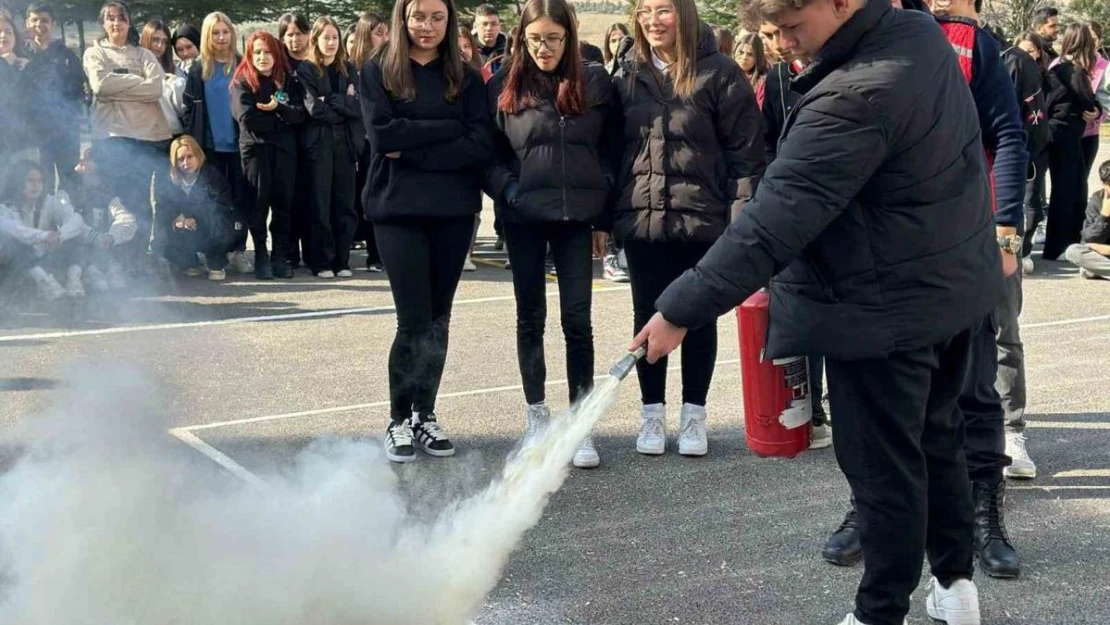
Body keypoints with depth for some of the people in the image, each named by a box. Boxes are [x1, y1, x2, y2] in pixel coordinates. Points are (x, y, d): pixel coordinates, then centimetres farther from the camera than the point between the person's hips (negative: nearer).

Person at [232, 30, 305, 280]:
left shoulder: (288, 81, 13)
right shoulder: (242, 82, 3)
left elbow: (299, 114, 1)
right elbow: (247, 117, -10)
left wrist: (278, 108, -15)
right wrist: (280, 120, -4)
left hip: (284, 147, 3)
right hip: (255, 147, -3)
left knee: (284, 203, 0)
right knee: (259, 202, -4)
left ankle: (280, 256, 8)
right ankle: (261, 257, 4)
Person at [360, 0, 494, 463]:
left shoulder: (466, 78, 7)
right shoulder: (378, 72, 3)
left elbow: (481, 146, -5)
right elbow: (383, 135, -11)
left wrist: (412, 151, -12)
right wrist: (449, 129, -11)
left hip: (454, 210, 2)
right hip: (398, 208, -2)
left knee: (438, 319, 7)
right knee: (414, 319, -6)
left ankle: (426, 415, 20)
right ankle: (399, 420, 9)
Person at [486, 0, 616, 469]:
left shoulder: (594, 82, 3)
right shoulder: (504, 87, 2)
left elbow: (609, 153, 5)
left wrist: (605, 220, 2)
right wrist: (509, 190, -12)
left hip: (576, 216, 0)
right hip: (524, 218, 1)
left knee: (576, 319, -3)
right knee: (531, 317, 9)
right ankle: (536, 417, 20)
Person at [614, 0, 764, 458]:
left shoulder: (718, 72, -5)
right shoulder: (629, 75, 7)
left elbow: (745, 150, -7)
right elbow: (614, 146, 11)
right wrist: (605, 213, 7)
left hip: (702, 218, -3)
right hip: (641, 218, 3)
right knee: (648, 316, 10)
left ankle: (693, 413, 20)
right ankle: (652, 413, 22)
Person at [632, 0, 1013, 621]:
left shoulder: (853, 98, -30)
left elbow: (774, 222, -31)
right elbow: (965, 147, 15)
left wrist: (681, 311, -27)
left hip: (888, 310, -9)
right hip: (955, 285, 10)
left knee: (883, 466, 5)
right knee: (938, 439, 22)